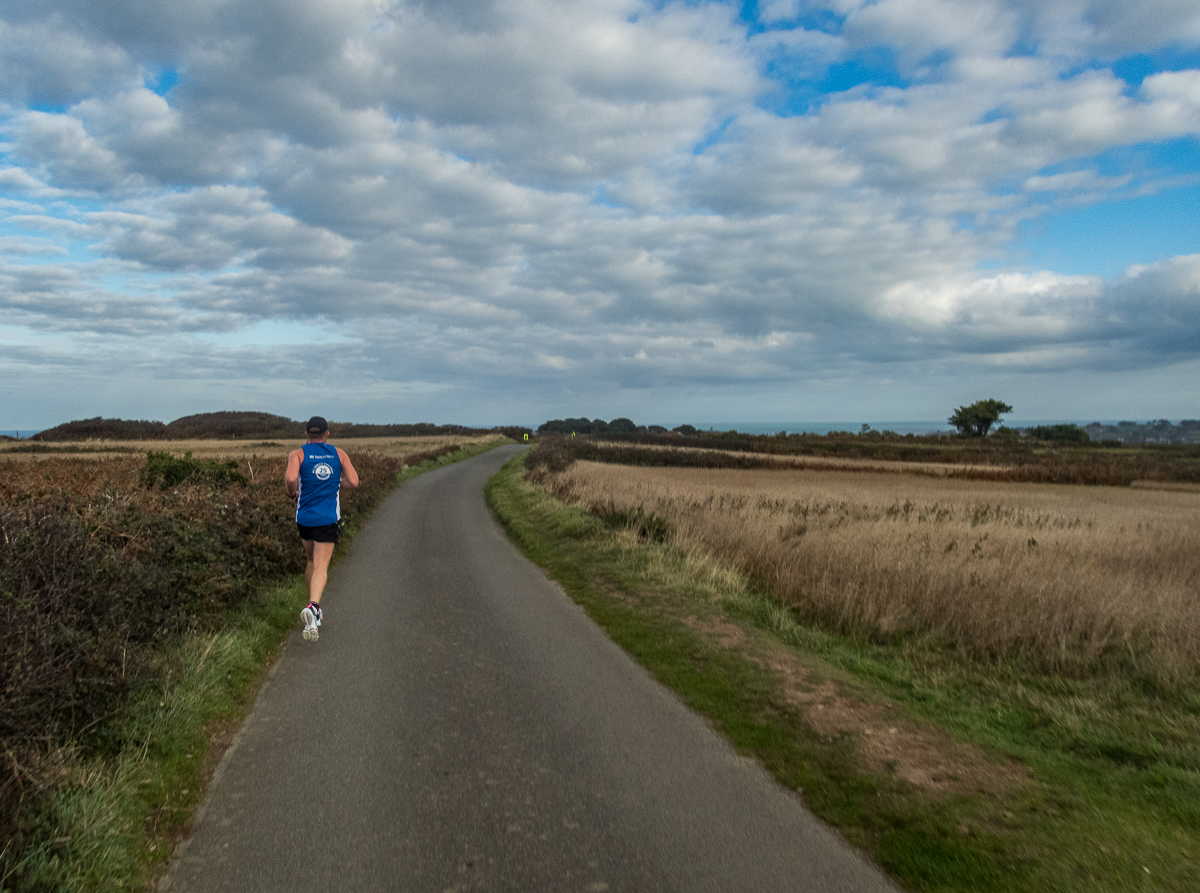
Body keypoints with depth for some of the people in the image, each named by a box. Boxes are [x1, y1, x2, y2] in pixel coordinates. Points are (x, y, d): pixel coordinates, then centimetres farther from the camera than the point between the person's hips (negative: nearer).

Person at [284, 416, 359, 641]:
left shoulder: (297, 454, 0)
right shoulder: (338, 453, 4)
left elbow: (290, 478, -19)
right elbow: (354, 481, -1)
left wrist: (292, 494, 1)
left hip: (304, 517, 2)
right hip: (328, 519, -2)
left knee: (312, 561, 23)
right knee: (321, 567, -7)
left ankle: (314, 608, 29)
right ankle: (312, 606, -33)